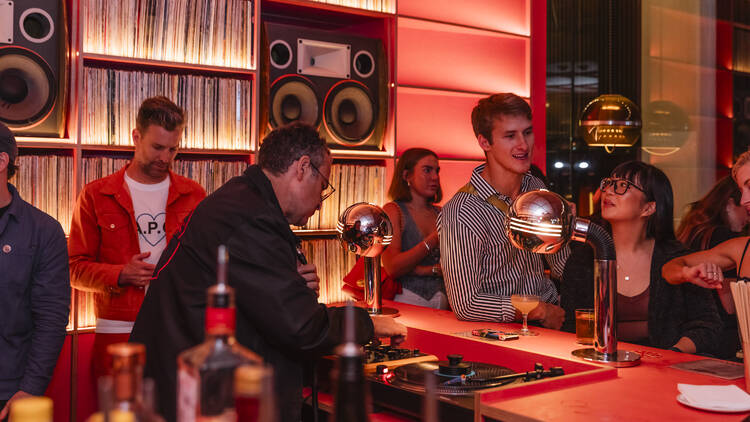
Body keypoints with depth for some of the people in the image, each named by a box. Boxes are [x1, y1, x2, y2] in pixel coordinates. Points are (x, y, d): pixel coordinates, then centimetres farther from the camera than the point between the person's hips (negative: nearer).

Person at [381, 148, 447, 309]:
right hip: (407, 301, -4)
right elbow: (392, 268, -13)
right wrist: (434, 239, -14)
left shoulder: (441, 214, 12)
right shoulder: (393, 210, -1)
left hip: (441, 301, 4)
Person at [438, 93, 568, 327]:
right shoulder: (459, 214, -20)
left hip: (549, 309, 6)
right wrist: (540, 311, -15)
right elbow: (465, 304, -19)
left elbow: (562, 269, 12)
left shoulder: (536, 187, 5)